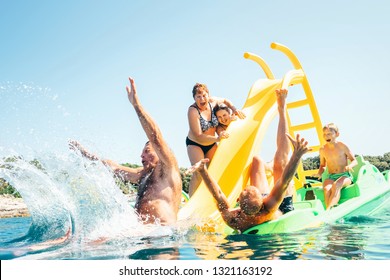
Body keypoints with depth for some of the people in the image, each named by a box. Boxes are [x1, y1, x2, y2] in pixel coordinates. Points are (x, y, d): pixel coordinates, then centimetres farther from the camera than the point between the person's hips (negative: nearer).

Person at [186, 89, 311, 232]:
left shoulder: (232, 220, -43)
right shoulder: (268, 210, -48)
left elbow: (217, 194, -35)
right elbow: (285, 181, -49)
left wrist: (202, 170, -39)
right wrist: (296, 156, -57)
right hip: (283, 210, -3)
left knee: (257, 160, 7)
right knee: (280, 162, -8)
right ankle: (281, 109, 12)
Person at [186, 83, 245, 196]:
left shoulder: (212, 101, -11)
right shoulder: (193, 111, -26)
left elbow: (225, 101, 14)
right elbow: (198, 136, -29)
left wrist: (234, 109, -3)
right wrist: (217, 138, -40)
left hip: (211, 144, 6)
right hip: (195, 144, -6)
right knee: (198, 173, -20)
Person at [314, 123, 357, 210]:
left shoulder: (342, 146, -2)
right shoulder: (322, 149, 7)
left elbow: (355, 161, 3)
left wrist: (349, 166, -20)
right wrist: (319, 173, -1)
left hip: (345, 175, -3)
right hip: (331, 177, 3)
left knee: (336, 185, -37)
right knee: (326, 189, -33)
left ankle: (328, 210, -48)